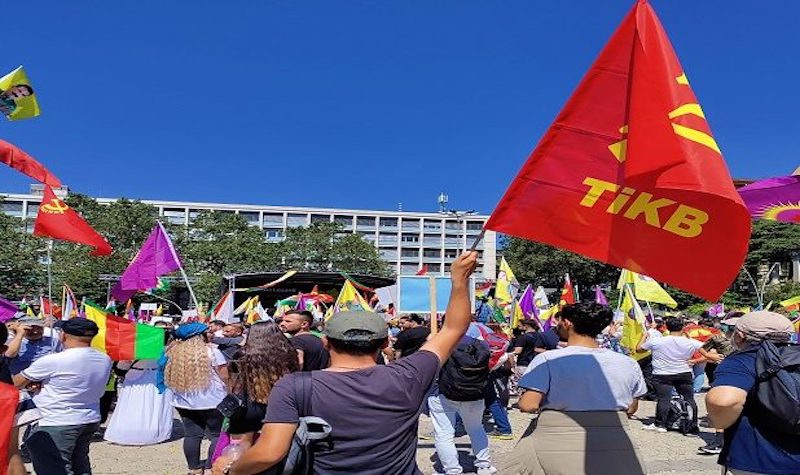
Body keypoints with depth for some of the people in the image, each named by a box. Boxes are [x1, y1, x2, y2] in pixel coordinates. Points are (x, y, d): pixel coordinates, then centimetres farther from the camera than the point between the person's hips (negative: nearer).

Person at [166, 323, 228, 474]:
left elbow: (170, 377, 13)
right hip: (212, 401, -5)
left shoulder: (174, 352, 1)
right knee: (218, 435, 6)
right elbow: (225, 376, -9)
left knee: (191, 435, 12)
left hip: (184, 402, 5)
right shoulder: (211, 352, -13)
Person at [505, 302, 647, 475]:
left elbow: (528, 405, -16)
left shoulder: (548, 359, -13)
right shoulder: (628, 364, 0)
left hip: (556, 447, -4)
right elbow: (631, 409, 10)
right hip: (615, 446, 4)